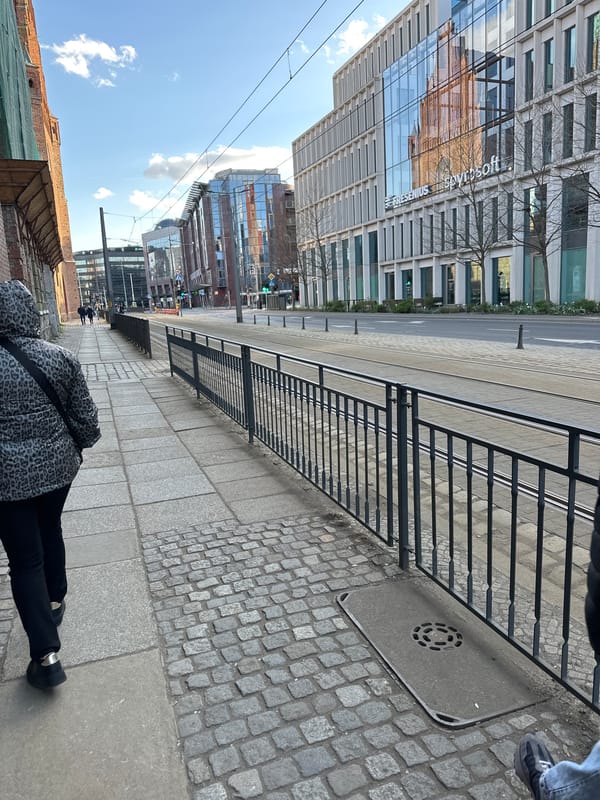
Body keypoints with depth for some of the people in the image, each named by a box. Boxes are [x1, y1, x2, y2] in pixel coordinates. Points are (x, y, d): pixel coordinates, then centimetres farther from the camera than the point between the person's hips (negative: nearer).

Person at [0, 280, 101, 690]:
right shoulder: (61, 357, -7)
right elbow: (86, 415, -1)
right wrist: (85, 442, 17)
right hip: (57, 465, 4)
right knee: (51, 532, 27)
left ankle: (46, 654, 6)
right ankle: (55, 602, 46)